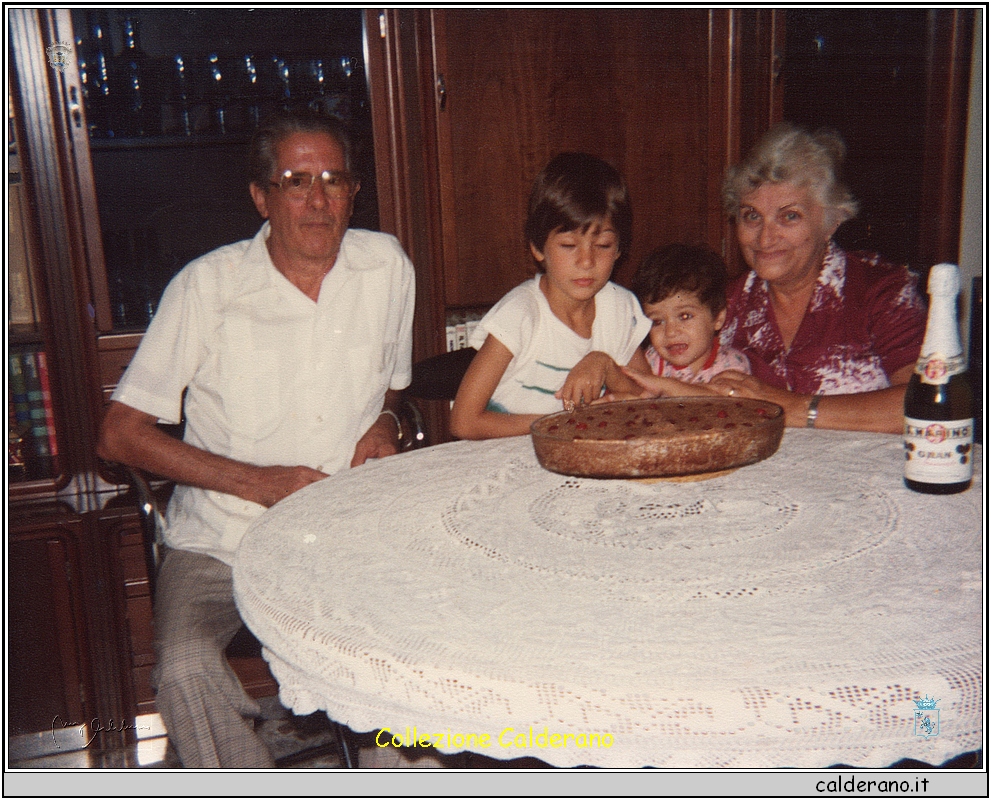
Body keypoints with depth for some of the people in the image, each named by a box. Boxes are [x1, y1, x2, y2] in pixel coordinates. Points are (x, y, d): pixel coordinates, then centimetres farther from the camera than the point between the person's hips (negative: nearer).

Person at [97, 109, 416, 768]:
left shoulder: (388, 267, 1)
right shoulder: (207, 286, -10)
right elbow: (120, 434, -7)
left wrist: (385, 424, -3)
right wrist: (255, 481, -14)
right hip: (221, 542, -2)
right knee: (186, 670, -29)